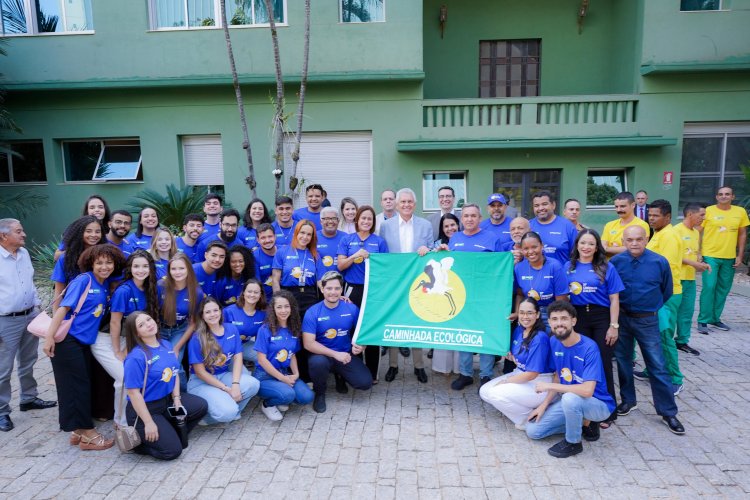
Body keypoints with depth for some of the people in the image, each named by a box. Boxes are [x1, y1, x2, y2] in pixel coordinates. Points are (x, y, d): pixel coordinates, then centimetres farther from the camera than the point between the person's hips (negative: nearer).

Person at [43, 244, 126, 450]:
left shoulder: (105, 285, 10)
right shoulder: (83, 280, -11)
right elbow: (63, 308, -15)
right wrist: (49, 336, -20)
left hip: (85, 342, 7)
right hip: (67, 340, -7)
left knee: (82, 386, 12)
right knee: (77, 386, -1)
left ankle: (78, 431, 23)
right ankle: (87, 433, 6)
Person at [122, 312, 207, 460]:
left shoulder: (166, 345, 1)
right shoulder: (136, 357, -22)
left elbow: (175, 374, 8)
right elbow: (133, 392, -22)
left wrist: (177, 399, -4)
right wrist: (148, 423, -21)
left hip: (167, 400, 7)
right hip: (144, 408, -7)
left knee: (201, 406, -1)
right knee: (172, 450, -12)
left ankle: (169, 433, 12)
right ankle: (138, 439, 11)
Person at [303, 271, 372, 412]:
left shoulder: (352, 308, -5)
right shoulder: (312, 312, -13)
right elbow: (308, 344, -17)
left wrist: (361, 345, -16)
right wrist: (335, 354, -25)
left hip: (346, 355, 3)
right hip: (322, 355, -2)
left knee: (366, 383, -16)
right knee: (317, 362, -37)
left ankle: (341, 377, 20)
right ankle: (320, 394, -2)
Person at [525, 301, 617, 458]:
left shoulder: (589, 348, -26)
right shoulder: (554, 341, -5)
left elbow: (587, 390, -34)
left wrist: (549, 386, -26)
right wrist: (544, 404, -2)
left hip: (599, 404, -6)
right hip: (568, 401, 7)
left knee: (570, 398, -39)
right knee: (533, 430, -1)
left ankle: (573, 442, -10)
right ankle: (584, 423, 13)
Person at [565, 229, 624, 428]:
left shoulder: (606, 268, -1)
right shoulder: (569, 267, 6)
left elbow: (614, 299, -2)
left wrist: (613, 326, -7)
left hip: (601, 318, -2)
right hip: (578, 318, 2)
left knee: (603, 364, 3)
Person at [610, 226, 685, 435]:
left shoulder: (660, 262, -9)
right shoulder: (615, 261, -7)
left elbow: (666, 292, 6)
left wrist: (653, 308, 13)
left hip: (647, 321, -2)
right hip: (621, 318, 2)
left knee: (657, 367, 1)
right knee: (623, 361, 13)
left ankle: (668, 412, 13)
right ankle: (628, 400, 31)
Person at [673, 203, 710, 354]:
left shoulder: (696, 232, 15)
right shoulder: (676, 230, -11)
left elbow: (696, 252, 22)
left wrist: (701, 263, 3)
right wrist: (693, 263, -18)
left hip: (690, 278, 8)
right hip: (677, 278, -8)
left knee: (687, 312, 12)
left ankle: (682, 341, 22)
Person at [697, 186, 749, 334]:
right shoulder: (708, 211, -4)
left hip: (729, 258, 4)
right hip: (710, 256, -4)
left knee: (723, 289, 10)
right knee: (709, 287, -7)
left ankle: (715, 318, 23)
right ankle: (703, 320, 1)